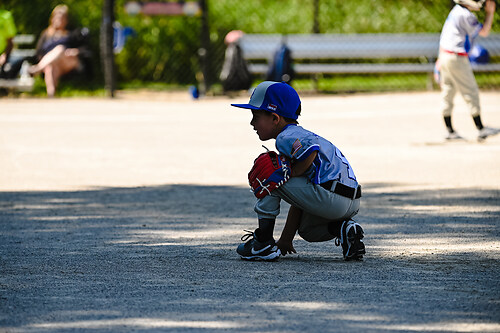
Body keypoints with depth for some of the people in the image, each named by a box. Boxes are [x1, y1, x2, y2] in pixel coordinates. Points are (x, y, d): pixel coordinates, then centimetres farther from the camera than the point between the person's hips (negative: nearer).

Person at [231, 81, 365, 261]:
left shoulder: (286, 138, -5)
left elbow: (311, 151, -30)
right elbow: (299, 197, 27)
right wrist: (286, 239, 27)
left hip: (331, 198, -10)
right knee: (306, 230, 35)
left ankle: (264, 243, 0)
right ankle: (344, 229, 8)